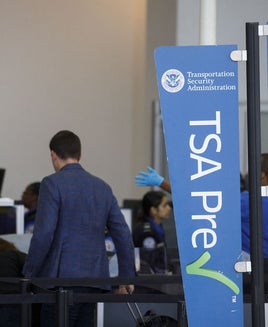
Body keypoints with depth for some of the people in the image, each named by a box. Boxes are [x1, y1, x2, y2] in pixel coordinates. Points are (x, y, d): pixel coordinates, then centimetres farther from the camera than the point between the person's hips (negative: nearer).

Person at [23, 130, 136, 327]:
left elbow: (44, 234, -13)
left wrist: (29, 274, -4)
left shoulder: (52, 184, -5)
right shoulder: (102, 187, 14)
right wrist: (127, 276, 19)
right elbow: (123, 234, 12)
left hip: (63, 279, -6)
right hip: (94, 279, 6)